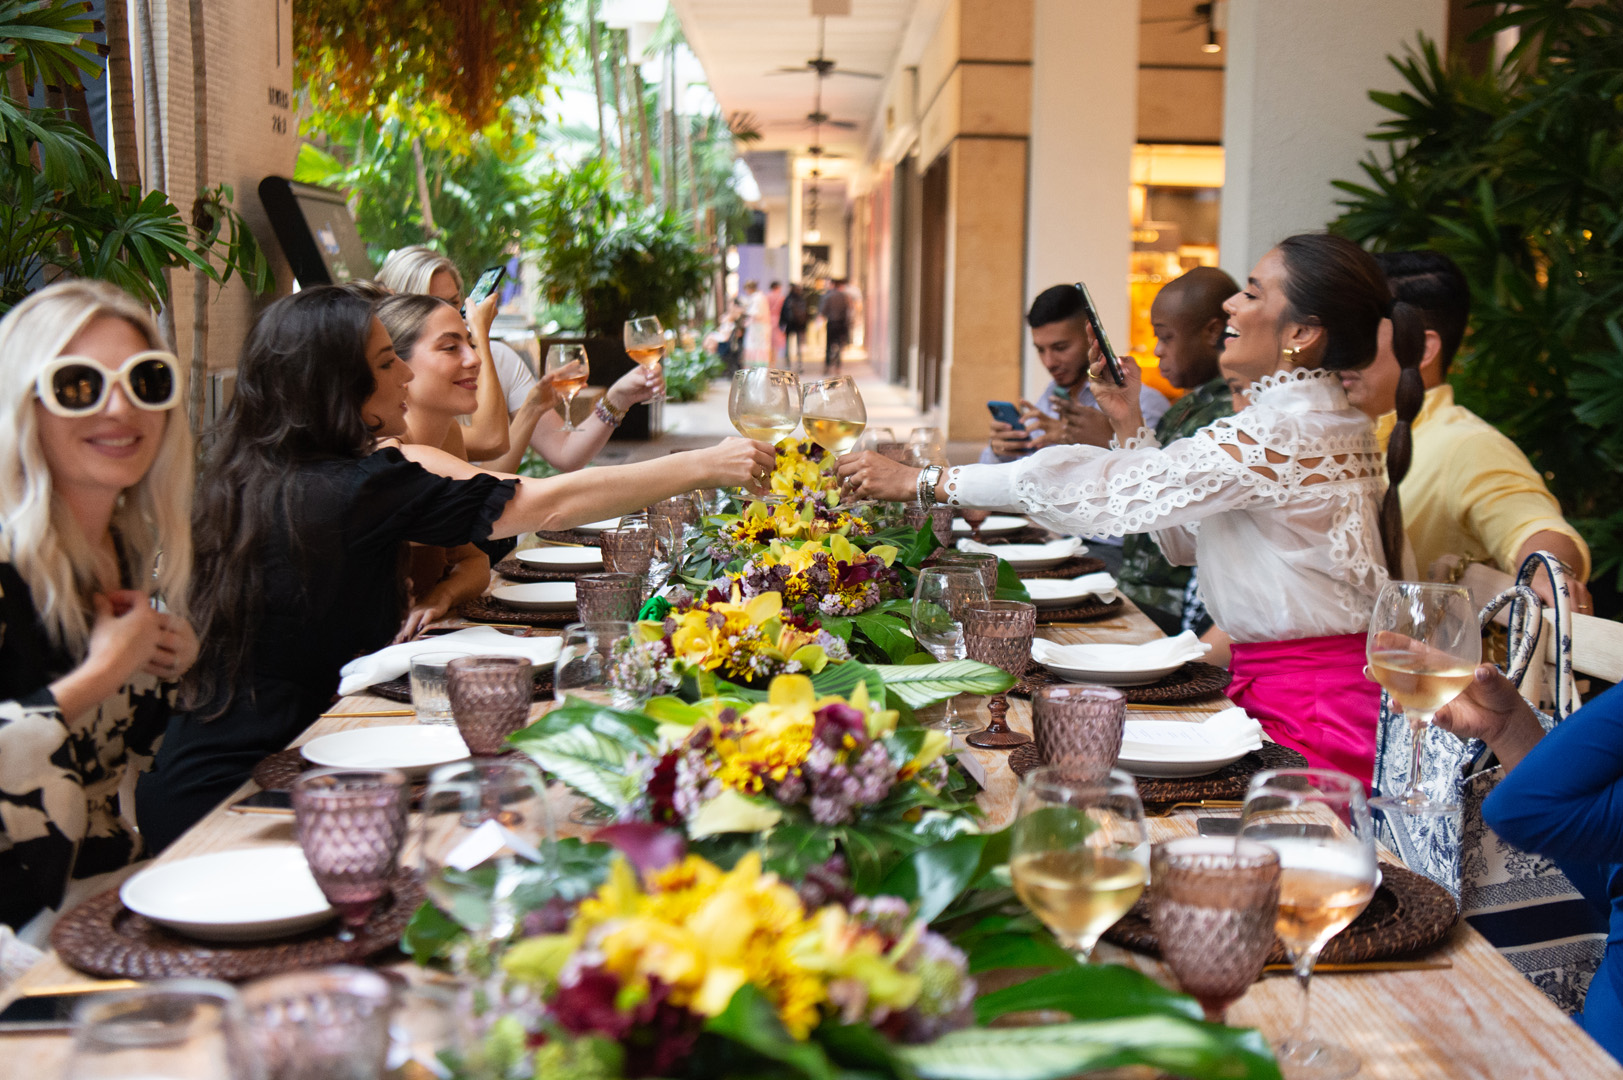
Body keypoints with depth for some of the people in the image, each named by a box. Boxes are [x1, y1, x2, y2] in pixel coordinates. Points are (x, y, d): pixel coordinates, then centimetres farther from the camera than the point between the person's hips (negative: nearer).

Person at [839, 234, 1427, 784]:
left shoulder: (1286, 433, -19)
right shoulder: (1323, 423, 14)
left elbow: (1105, 489, -20)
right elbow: (1182, 538, 19)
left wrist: (920, 480, -15)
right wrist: (1129, 422, 10)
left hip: (1306, 712, -9)